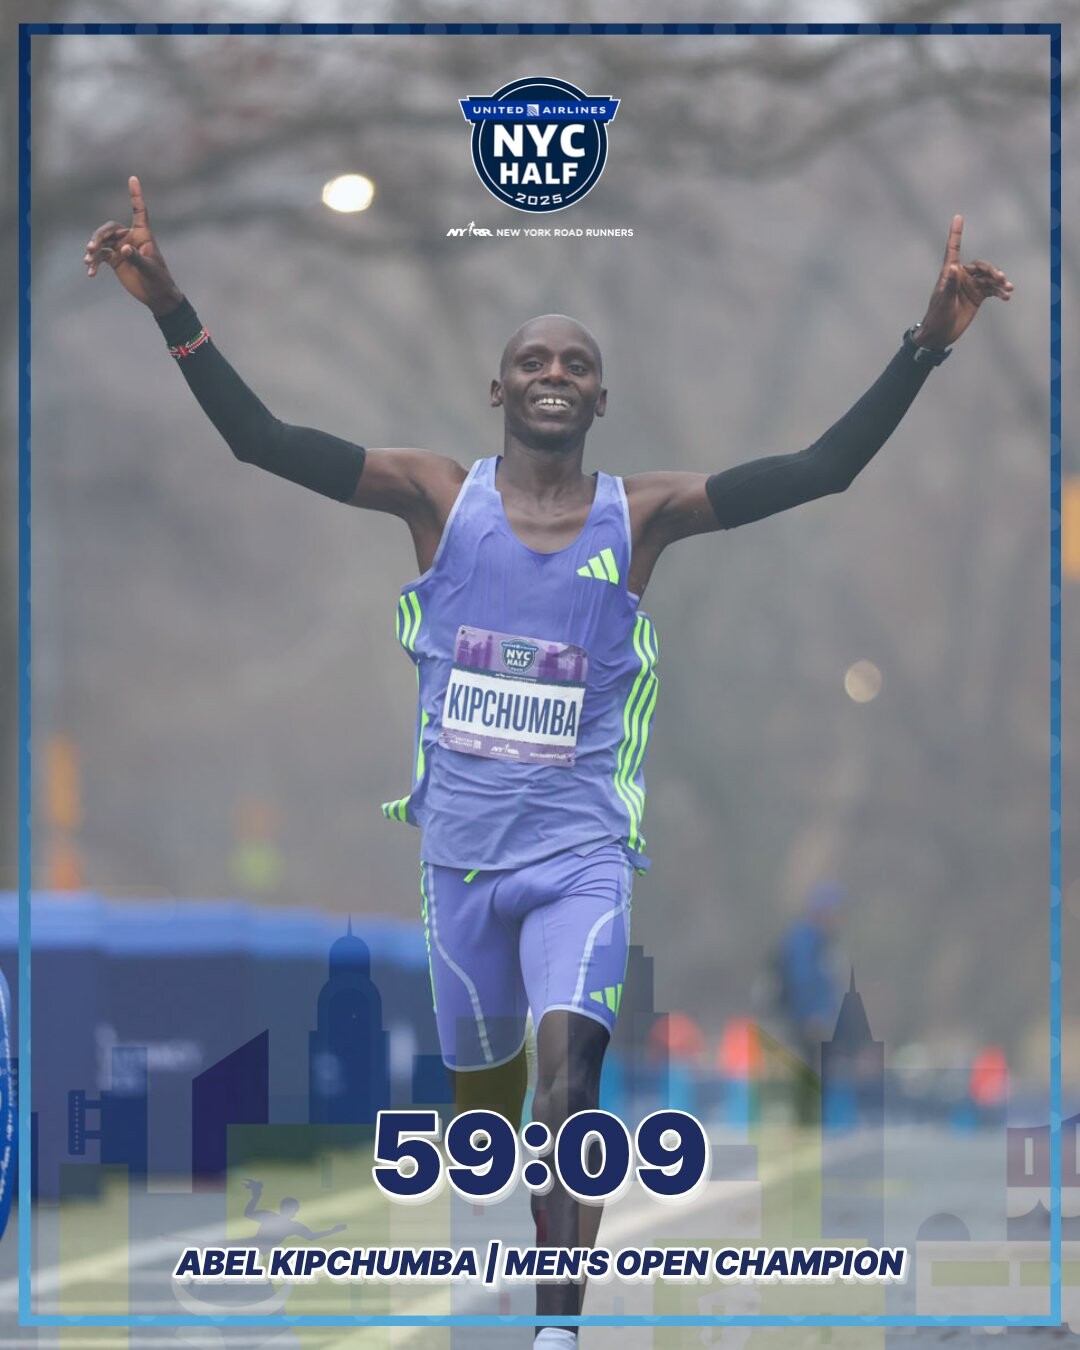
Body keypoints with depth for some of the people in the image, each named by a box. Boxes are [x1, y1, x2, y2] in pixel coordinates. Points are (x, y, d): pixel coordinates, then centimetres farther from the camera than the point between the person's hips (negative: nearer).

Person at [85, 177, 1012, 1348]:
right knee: (483, 1077, 15)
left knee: (568, 1064, -21)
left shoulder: (640, 516, -2)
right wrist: (170, 310, -20)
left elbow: (823, 468, -9)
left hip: (581, 850, -2)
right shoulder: (440, 496, -2)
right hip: (462, 846, 2)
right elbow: (261, 440, -8)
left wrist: (928, 343, -19)